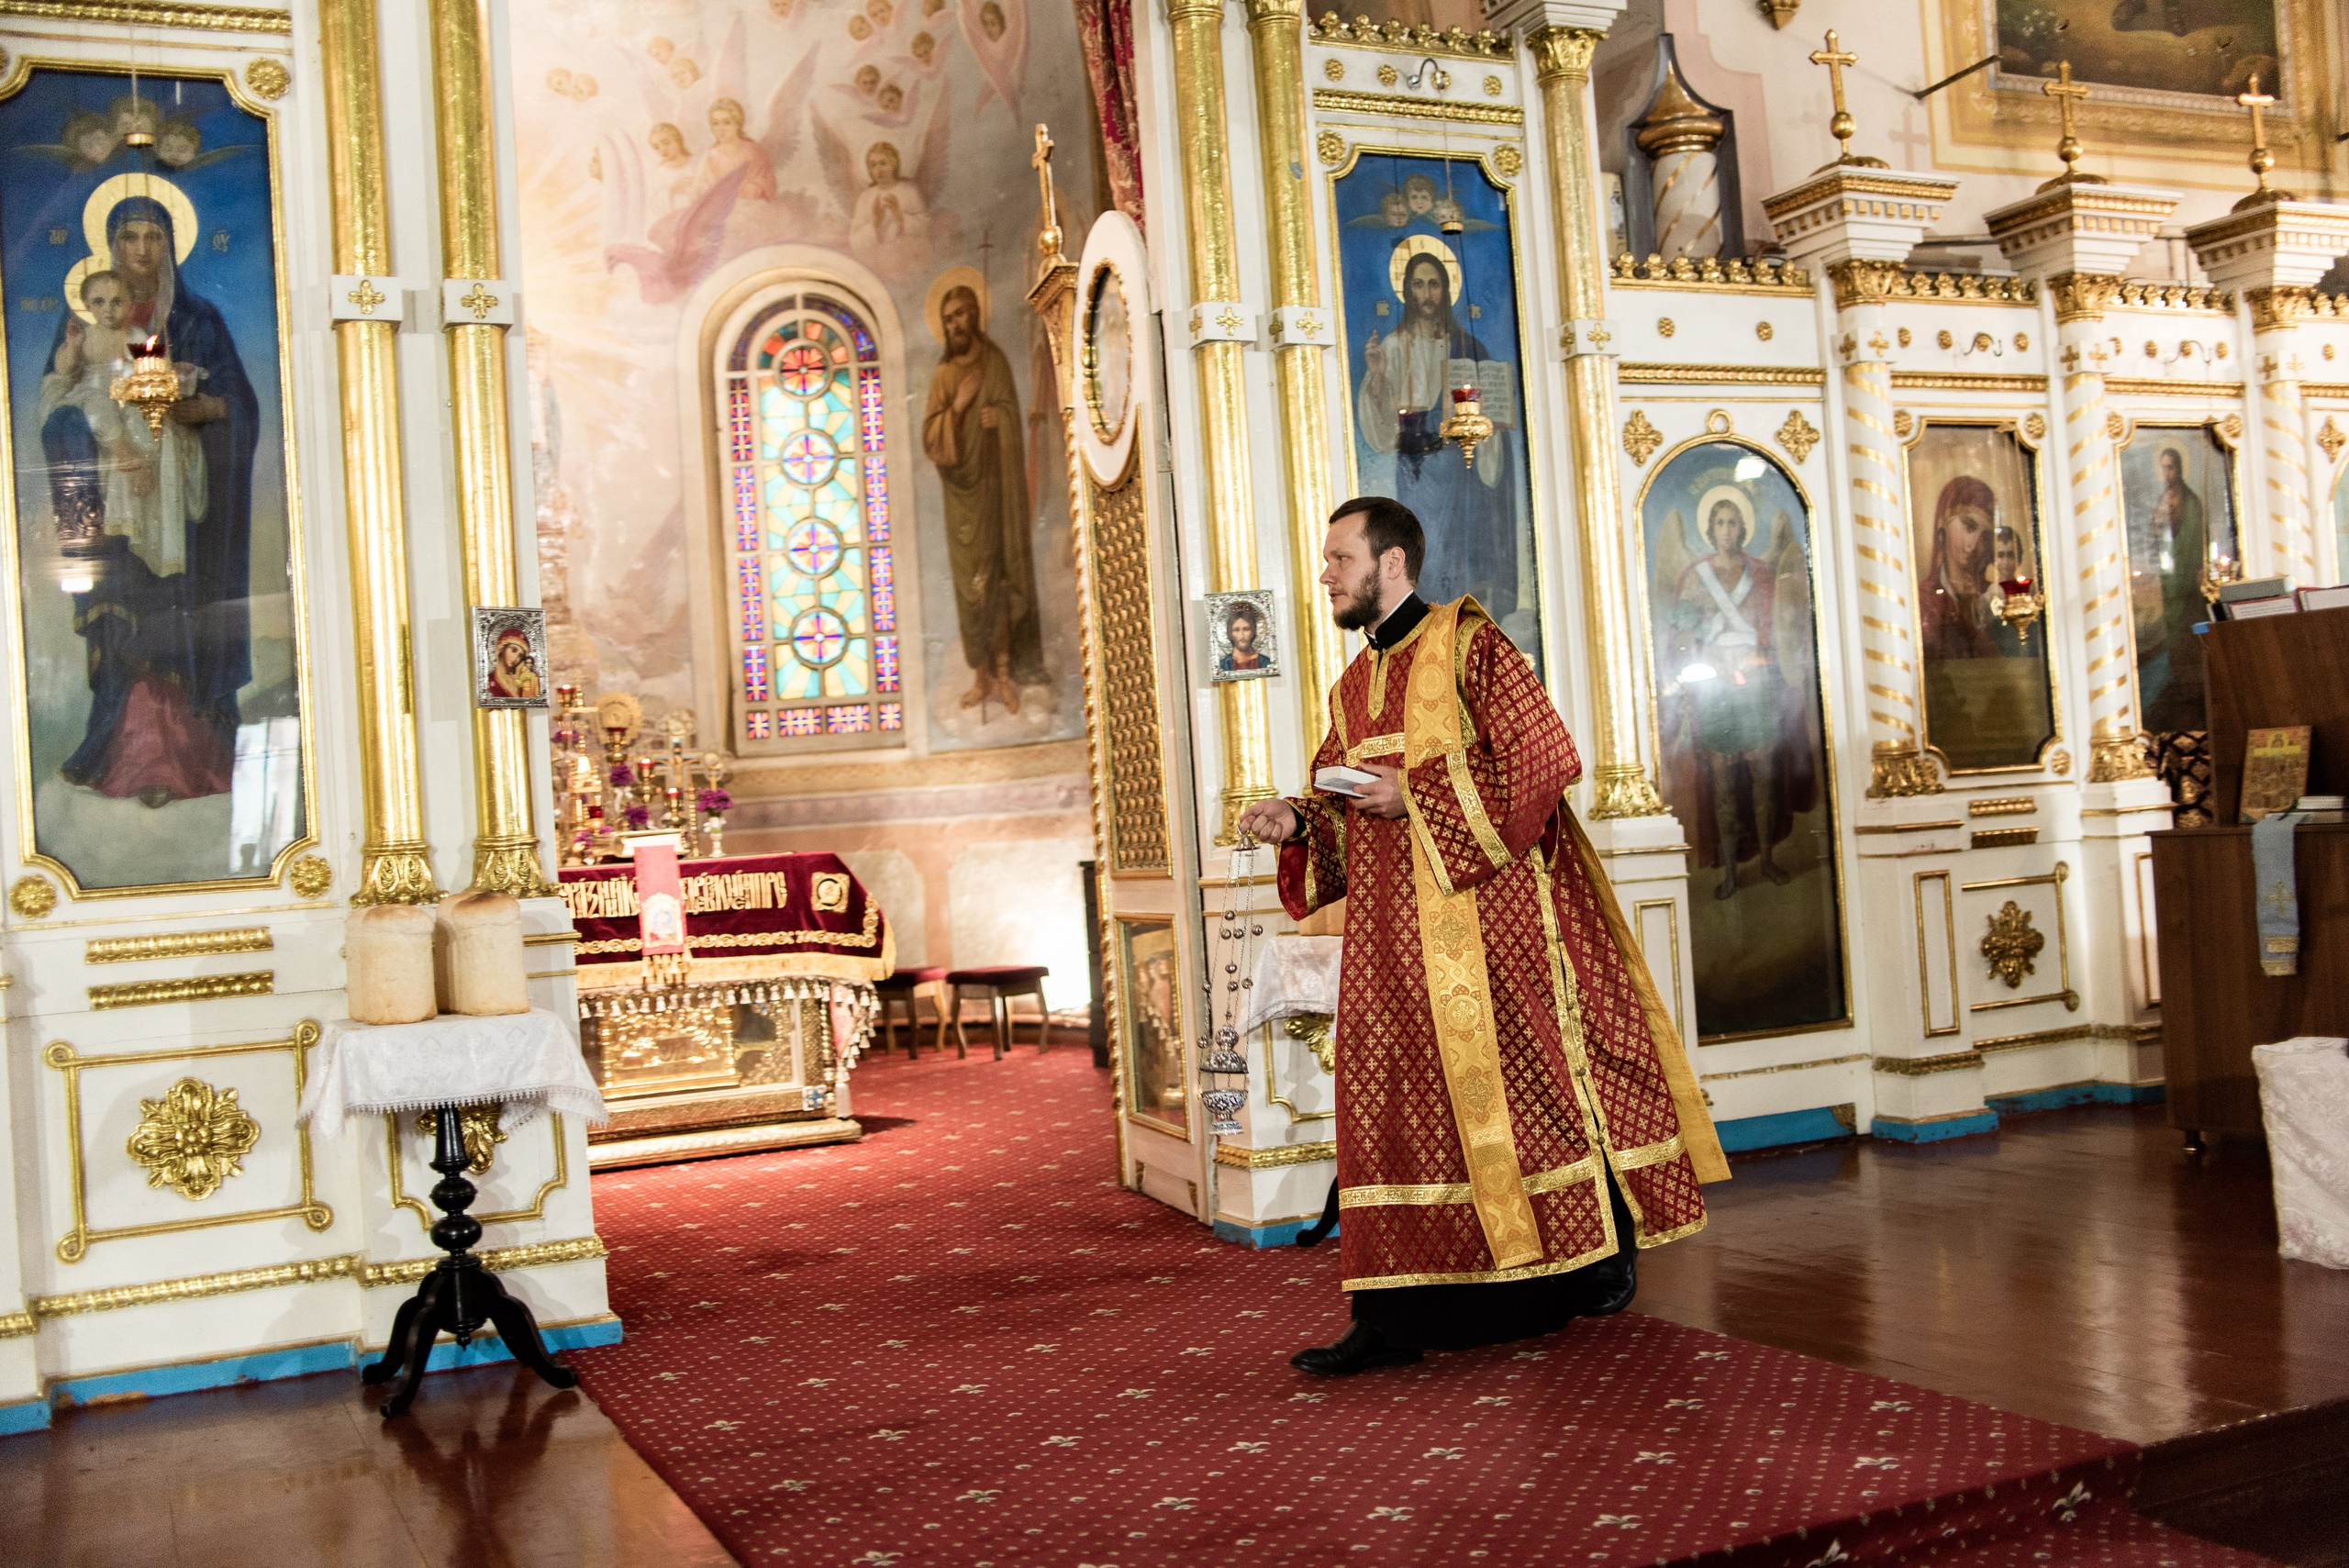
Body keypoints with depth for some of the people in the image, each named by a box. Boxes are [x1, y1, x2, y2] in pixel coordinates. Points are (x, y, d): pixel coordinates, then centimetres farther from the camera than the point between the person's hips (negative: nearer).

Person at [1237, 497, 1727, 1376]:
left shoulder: (1467, 644, -5)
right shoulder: (1353, 688, 16)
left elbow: (1543, 756, -14)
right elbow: (1343, 814, 18)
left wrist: (1416, 793, -17)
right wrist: (1295, 820, -4)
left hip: (1488, 908, -6)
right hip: (1395, 928, 6)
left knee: (1529, 1079, 2)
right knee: (1392, 1097, 1)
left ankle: (1601, 1257, 22)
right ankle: (1395, 1316, 2)